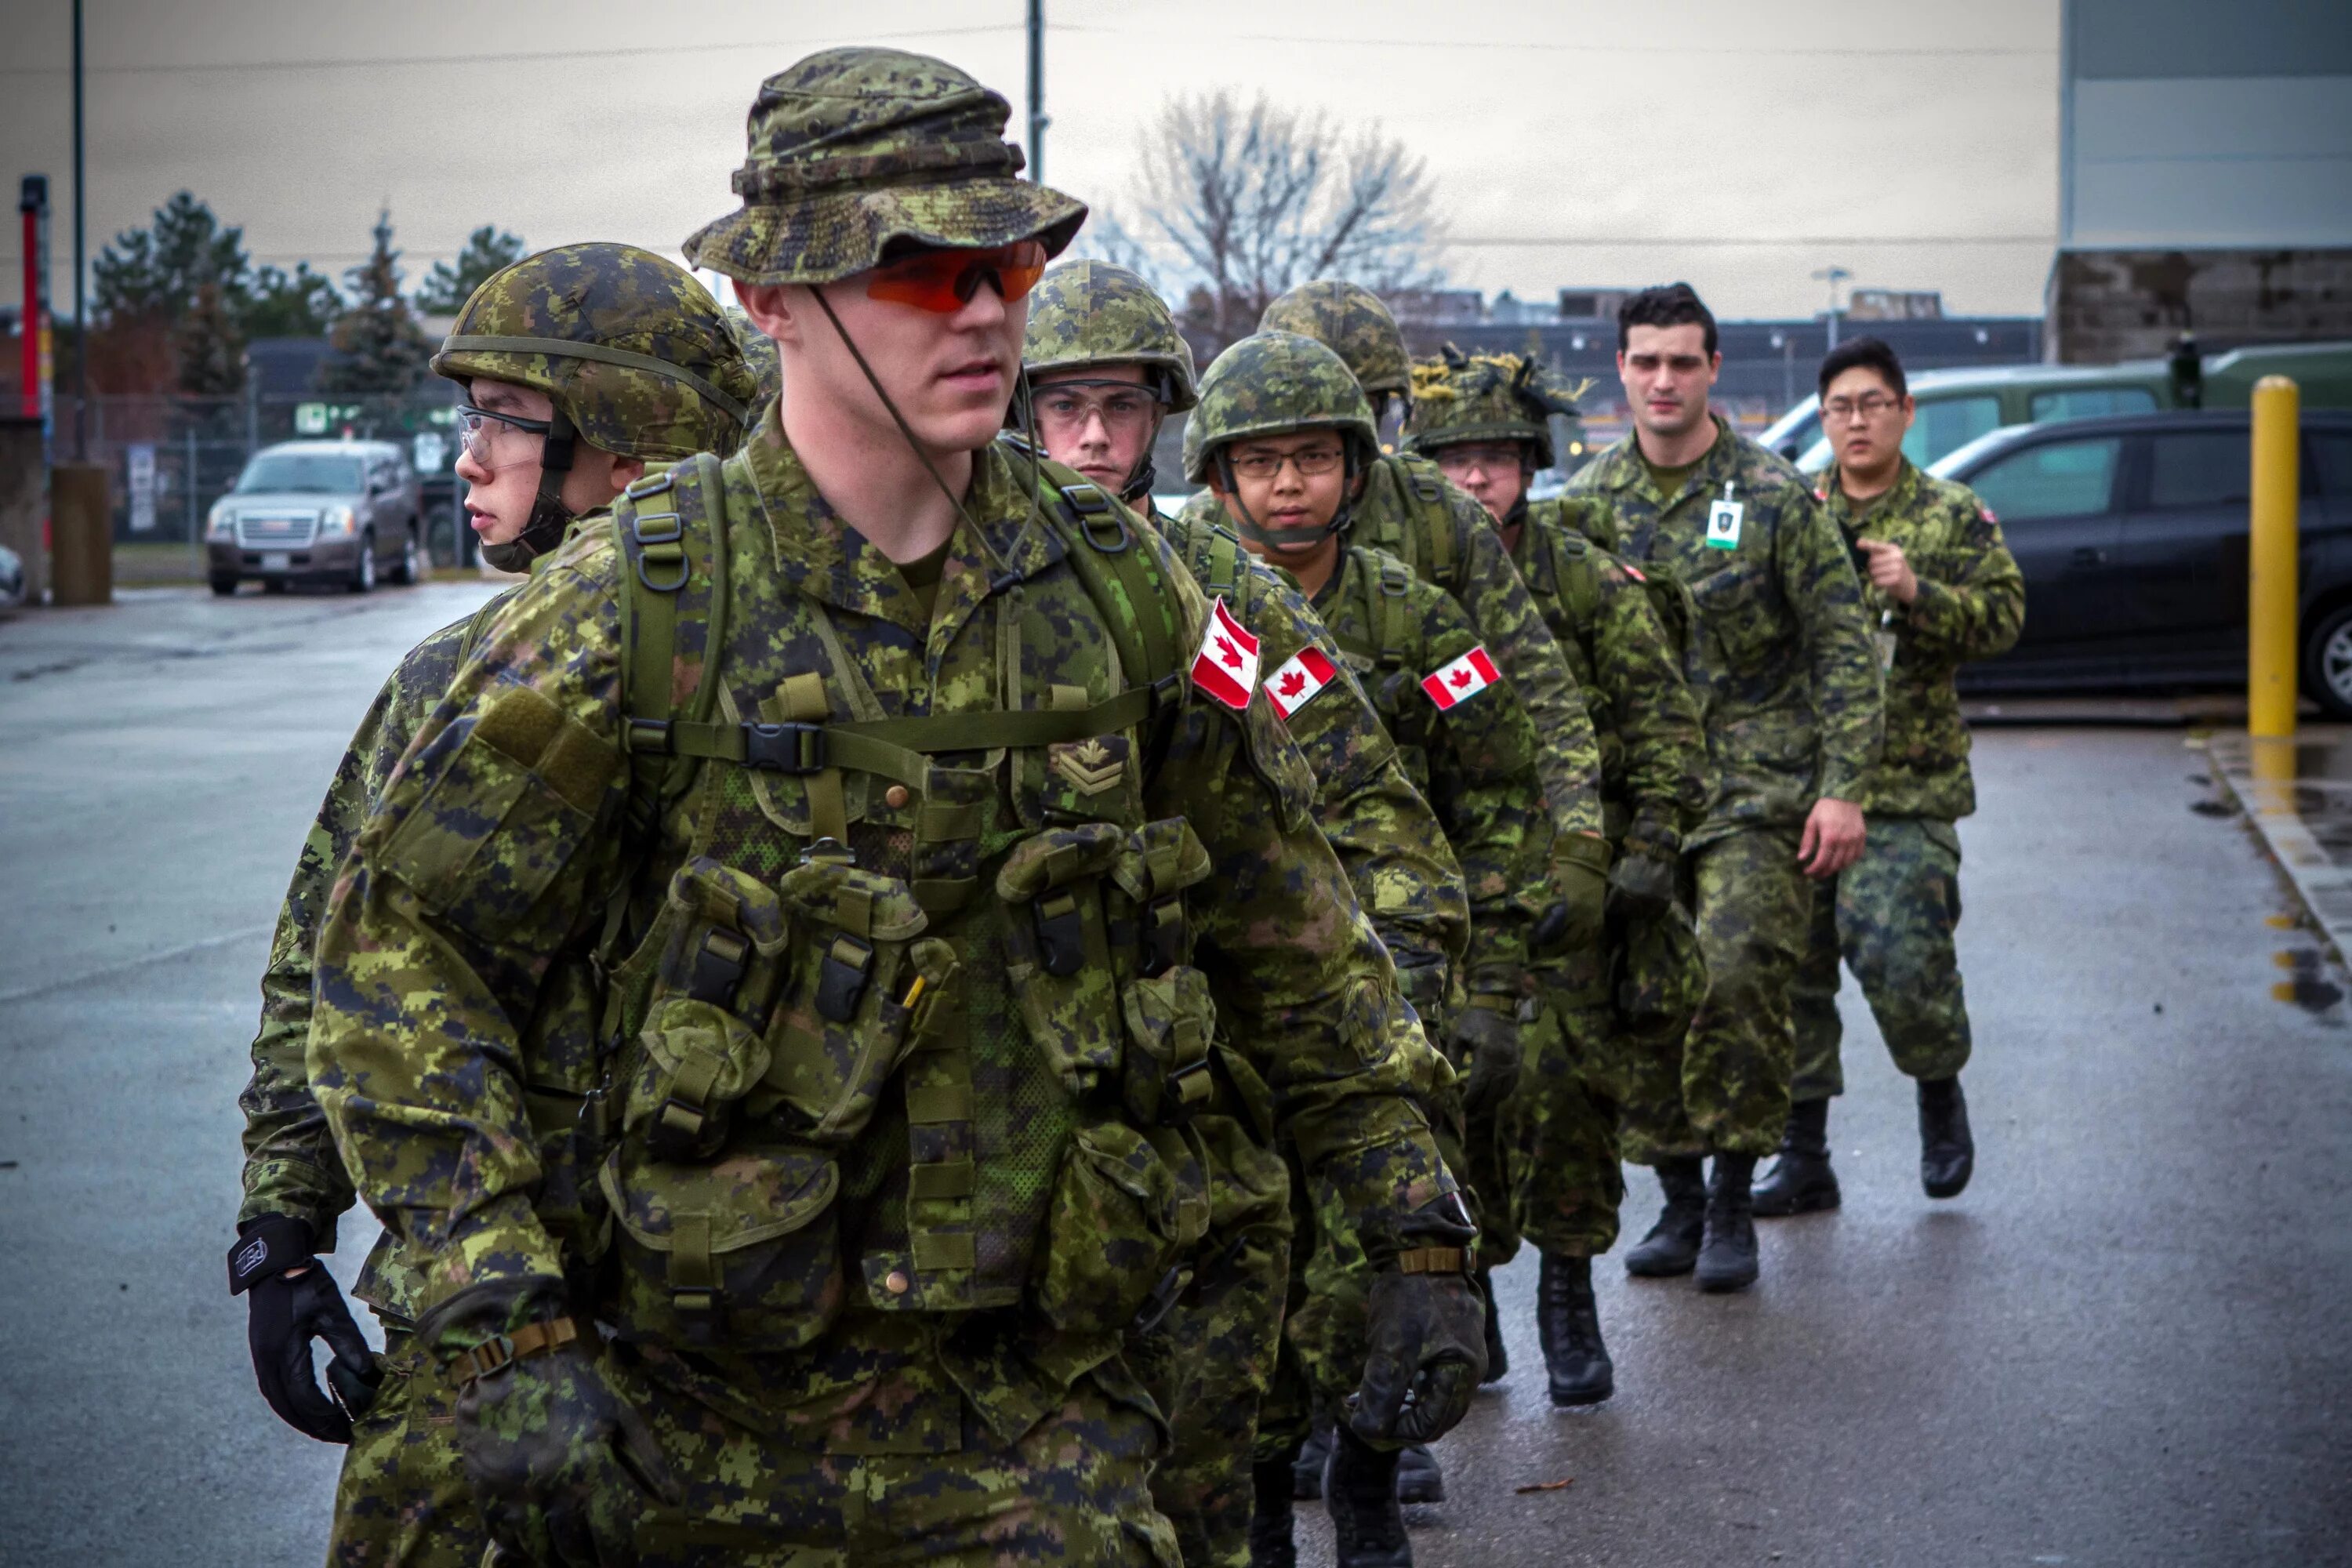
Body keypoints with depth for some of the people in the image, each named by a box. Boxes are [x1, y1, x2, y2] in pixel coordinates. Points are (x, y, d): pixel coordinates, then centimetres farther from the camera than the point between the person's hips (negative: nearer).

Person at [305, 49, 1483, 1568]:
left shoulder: (1117, 586, 0)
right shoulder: (638, 608, -11)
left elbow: (1291, 933, 11)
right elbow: (405, 953, -8)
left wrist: (1420, 1234, 10)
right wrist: (508, 1335, -16)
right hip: (701, 1415, -2)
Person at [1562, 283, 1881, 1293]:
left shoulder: (1773, 497, -2)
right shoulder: (1587, 502, 7)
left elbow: (1843, 650, -2)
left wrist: (1843, 788, -9)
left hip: (1756, 790, -3)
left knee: (1737, 976, -16)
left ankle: (1734, 1203, 0)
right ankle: (1678, 1199, 18)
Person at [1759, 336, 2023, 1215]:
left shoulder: (1954, 519, 4)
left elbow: (2003, 618, -2)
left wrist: (1918, 592, -16)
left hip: (1908, 787, -3)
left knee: (1902, 957, -13)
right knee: (1792, 966, 4)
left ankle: (1941, 1091, 18)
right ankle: (1803, 1158, 14)